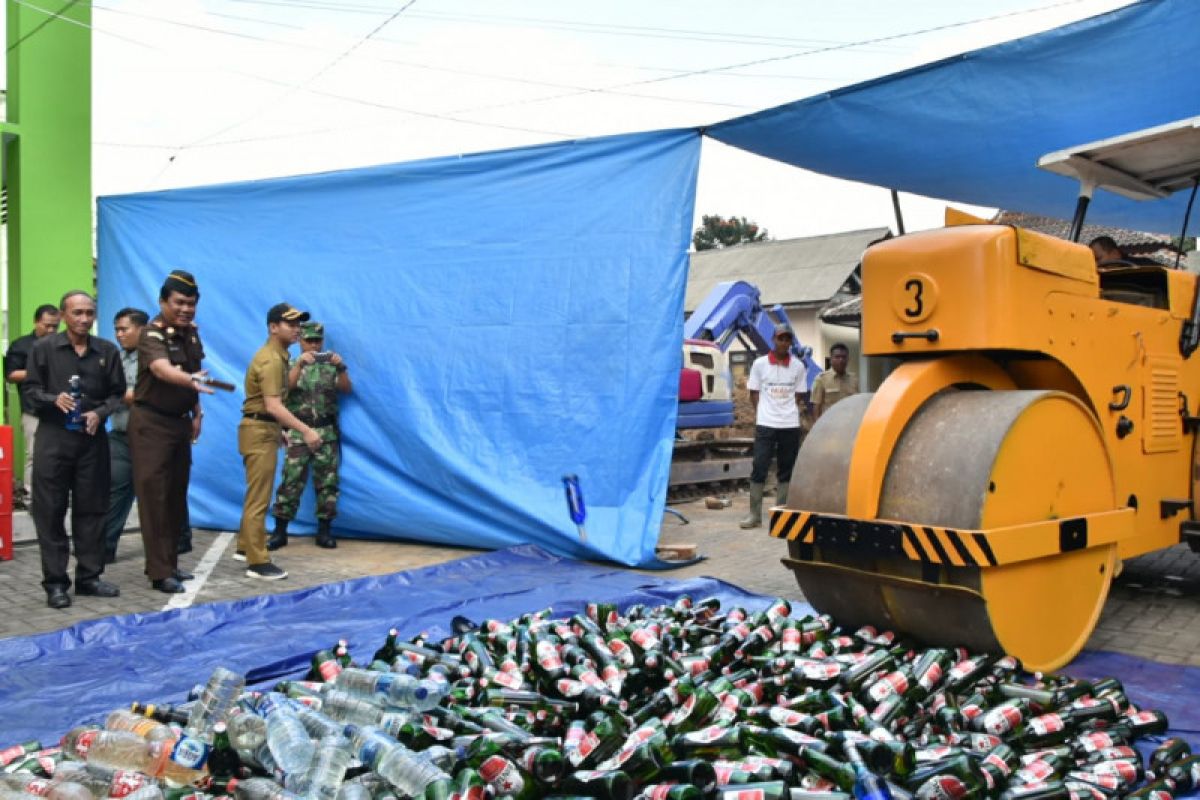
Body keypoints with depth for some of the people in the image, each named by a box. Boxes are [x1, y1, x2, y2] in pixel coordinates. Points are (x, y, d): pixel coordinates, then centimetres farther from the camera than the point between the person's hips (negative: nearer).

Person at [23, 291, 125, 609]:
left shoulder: (108, 351, 6)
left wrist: (99, 413, -9)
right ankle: (55, 582, 7)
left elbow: (117, 392, 8)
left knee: (91, 508, 6)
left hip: (93, 437, 2)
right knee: (50, 510, 0)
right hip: (53, 436, -2)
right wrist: (54, 399, -16)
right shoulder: (44, 348, 2)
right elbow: (31, 389, 3)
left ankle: (89, 576, 17)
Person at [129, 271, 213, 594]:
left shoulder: (191, 332, 5)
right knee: (154, 496, -6)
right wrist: (191, 380, -58)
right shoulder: (152, 334, -18)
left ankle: (169, 563, 21)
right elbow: (162, 370, -38)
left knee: (176, 495, 12)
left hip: (180, 421, 8)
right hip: (151, 423, -8)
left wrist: (197, 412, 11)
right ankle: (159, 572, -3)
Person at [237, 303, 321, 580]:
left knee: (256, 495, 19)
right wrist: (305, 430, -34)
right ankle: (257, 563, -2)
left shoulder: (278, 356, 14)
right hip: (259, 431, -11)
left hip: (266, 430, 11)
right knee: (259, 499, -7)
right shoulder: (270, 360, -20)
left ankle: (245, 547, 32)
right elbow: (272, 405, -30)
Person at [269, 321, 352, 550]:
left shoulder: (330, 366, 10)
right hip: (298, 432, -1)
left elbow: (346, 389, -1)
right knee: (291, 481, -4)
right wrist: (300, 364, -24)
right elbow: (286, 387, -12)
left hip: (327, 433, 2)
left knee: (327, 481, 3)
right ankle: (280, 531, 4)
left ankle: (324, 531, 11)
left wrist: (341, 368, -17)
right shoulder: (292, 365, 7)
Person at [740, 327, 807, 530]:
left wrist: (787, 411, 0)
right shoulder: (759, 364, 1)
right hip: (765, 424, -2)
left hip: (790, 425, 2)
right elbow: (754, 393, 5)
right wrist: (763, 413, -3)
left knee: (786, 470, 7)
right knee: (759, 468, -3)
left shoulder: (798, 366, 5)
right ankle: (755, 515, 2)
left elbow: (799, 395, 10)